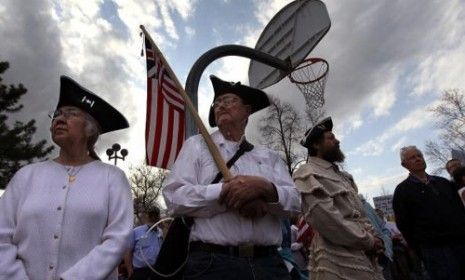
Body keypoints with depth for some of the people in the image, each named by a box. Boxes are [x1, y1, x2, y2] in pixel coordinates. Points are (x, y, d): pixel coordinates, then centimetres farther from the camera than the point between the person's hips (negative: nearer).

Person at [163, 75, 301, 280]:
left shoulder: (268, 156, 13)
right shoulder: (197, 145, 7)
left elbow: (294, 202, 3)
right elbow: (175, 197, -6)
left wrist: (264, 189, -17)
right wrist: (227, 191, -14)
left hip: (268, 262, 3)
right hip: (212, 262, -2)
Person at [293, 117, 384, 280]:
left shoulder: (342, 175, 18)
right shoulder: (307, 174, -11)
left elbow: (360, 213, 19)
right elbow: (327, 221, -20)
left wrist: (373, 237, -1)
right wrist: (368, 241, -10)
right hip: (340, 263, -8)